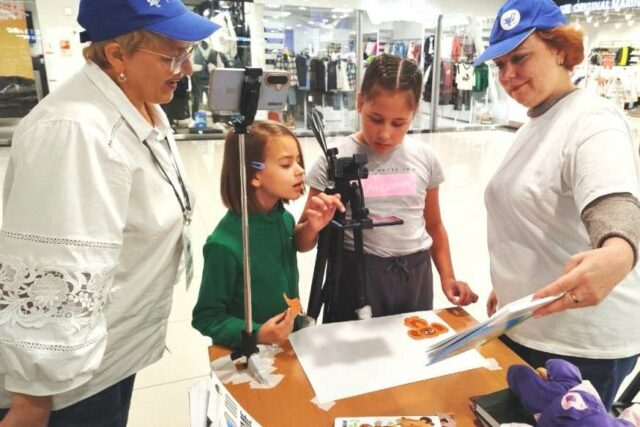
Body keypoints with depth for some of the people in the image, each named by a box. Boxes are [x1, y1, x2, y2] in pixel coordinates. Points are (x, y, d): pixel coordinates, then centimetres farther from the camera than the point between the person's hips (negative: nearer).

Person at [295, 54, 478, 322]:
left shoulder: (425, 159, 0)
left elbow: (434, 225, 13)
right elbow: (303, 244, -5)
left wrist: (447, 277, 5)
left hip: (415, 277, 3)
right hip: (356, 279, -2)